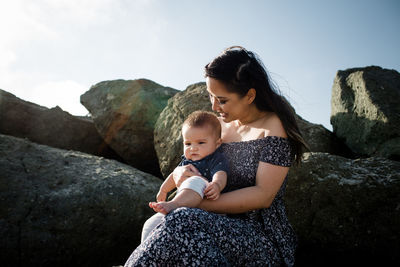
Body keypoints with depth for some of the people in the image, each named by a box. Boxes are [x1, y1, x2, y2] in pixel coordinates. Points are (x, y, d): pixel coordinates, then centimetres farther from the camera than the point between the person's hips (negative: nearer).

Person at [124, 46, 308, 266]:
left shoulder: (273, 125, -8)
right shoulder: (220, 124, 11)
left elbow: (263, 195, -16)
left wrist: (199, 204, -19)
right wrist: (181, 173, -8)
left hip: (263, 237, -5)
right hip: (223, 225, 5)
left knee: (182, 223, -34)